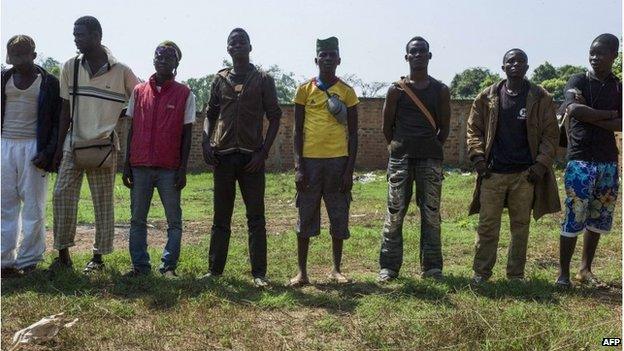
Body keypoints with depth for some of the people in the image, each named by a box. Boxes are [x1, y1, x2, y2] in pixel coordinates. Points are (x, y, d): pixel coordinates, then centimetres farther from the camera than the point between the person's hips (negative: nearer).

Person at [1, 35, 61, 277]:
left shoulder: (49, 83, 1)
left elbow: (57, 121, 0)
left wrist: (48, 152, -10)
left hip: (33, 147, -3)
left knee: (33, 206, 0)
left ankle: (29, 260, 9)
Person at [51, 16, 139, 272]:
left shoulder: (121, 71, -5)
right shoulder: (70, 67, 6)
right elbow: (65, 110, 9)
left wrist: (117, 114, -3)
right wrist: (59, 147, 8)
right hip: (73, 143, 3)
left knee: (103, 202, 3)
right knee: (62, 195, -4)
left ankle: (98, 256, 15)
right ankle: (63, 254, 8)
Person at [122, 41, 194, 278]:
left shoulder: (184, 94, 1)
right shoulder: (139, 91, 9)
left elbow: (186, 134, 0)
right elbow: (132, 130, 11)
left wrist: (183, 169, -6)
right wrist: (127, 164, 6)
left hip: (170, 169, -2)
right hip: (140, 167, 3)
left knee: (174, 220, 2)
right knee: (137, 219, 7)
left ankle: (169, 266, 13)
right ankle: (140, 265, 17)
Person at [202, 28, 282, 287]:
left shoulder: (263, 80, 5)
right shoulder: (220, 79, 12)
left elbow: (274, 117, 2)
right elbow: (211, 113, 16)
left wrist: (264, 152, -8)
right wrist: (205, 141, -1)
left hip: (251, 157, -2)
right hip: (223, 156, 3)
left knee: (256, 217, 1)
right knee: (221, 217, 8)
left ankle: (259, 273, 6)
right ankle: (215, 269, 17)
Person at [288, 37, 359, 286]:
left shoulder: (346, 92, 6)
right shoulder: (305, 90, 5)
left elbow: (353, 133, 6)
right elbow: (298, 130, 4)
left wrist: (350, 169, -2)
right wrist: (298, 166, -5)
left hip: (338, 160, 1)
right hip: (310, 160, 0)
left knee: (339, 218, 6)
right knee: (305, 218, 3)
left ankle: (336, 269, 20)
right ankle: (302, 271, 12)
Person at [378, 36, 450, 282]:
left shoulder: (441, 90, 8)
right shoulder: (396, 90, 3)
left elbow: (445, 127, 13)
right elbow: (387, 126, 9)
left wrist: (431, 149, 13)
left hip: (431, 158, 1)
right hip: (400, 158, -1)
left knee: (431, 213, 3)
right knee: (394, 212, 0)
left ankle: (431, 266, 13)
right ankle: (389, 266, 8)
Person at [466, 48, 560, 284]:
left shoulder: (541, 98, 4)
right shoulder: (487, 97, 6)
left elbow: (550, 134, 4)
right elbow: (474, 128, 9)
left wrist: (542, 163, -6)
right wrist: (478, 156, -3)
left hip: (525, 174, 0)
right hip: (493, 173, 0)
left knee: (520, 226, 9)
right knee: (487, 225, 3)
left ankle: (516, 274, 21)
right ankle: (481, 272, 14)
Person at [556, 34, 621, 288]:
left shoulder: (619, 88, 11)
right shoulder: (578, 81, 1)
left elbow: (620, 125, -3)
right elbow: (574, 109, -19)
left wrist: (590, 117, -13)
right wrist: (608, 114, -8)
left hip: (609, 162, 5)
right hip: (580, 161, -4)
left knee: (598, 220, 9)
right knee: (574, 219, -5)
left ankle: (585, 269, 21)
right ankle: (563, 272, 5)